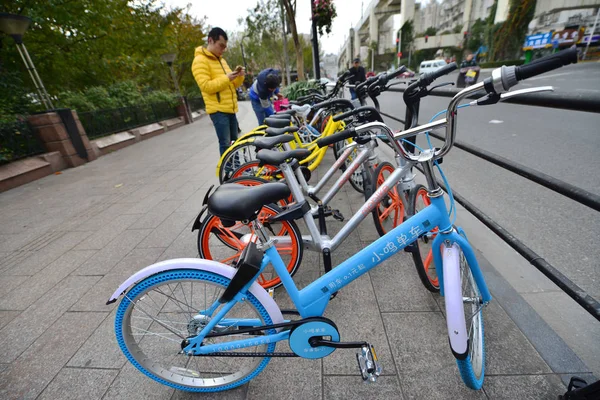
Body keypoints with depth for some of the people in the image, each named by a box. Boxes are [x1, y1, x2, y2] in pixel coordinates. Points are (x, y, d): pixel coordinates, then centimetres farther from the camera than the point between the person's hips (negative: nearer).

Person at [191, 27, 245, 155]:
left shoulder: (221, 60, 20)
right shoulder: (200, 61, -6)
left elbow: (233, 85, 21)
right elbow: (206, 86, -17)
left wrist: (239, 76, 1)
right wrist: (226, 78, -19)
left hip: (230, 108, 8)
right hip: (218, 110, -8)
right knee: (225, 144, -9)